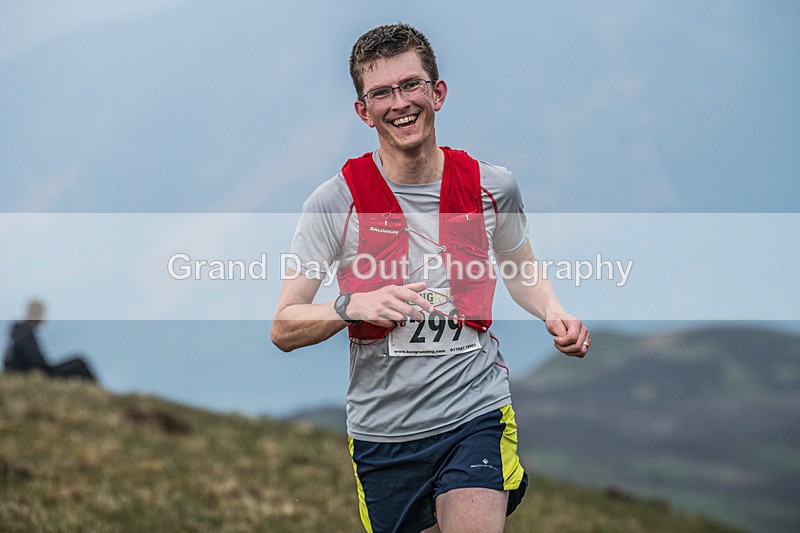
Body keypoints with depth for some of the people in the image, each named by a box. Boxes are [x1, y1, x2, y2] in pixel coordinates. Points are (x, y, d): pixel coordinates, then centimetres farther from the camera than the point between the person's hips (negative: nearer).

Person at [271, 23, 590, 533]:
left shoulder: (493, 186, 1)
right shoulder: (335, 201, -6)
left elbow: (519, 270, 21)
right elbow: (284, 329, -6)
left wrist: (553, 312, 1)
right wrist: (352, 305, -24)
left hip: (477, 418, 0)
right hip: (382, 429, 0)